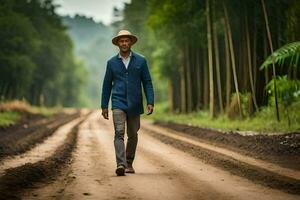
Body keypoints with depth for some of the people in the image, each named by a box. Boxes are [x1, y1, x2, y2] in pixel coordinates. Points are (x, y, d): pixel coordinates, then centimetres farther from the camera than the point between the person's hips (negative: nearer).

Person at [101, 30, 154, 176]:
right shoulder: (112, 62, 5)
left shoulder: (141, 61, 4)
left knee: (132, 135, 9)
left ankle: (129, 164, 24)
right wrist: (104, 106, 7)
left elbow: (147, 82, 3)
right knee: (119, 133, -16)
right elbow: (107, 85, 10)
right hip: (118, 103, -1)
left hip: (134, 104, 1)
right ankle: (120, 164, -24)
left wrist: (150, 102, -7)